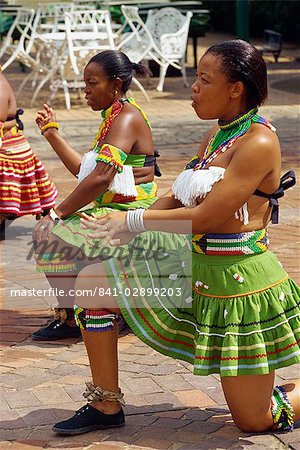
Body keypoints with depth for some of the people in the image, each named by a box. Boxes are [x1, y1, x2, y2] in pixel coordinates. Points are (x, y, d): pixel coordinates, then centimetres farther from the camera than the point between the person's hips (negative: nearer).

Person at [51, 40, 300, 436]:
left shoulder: (259, 143, -18)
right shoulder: (217, 135, 10)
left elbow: (207, 217, -22)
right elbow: (178, 198, 10)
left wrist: (135, 220, -14)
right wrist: (129, 225, -9)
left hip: (241, 279, -8)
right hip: (195, 269, 8)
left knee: (255, 421, -2)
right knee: (92, 281, -2)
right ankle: (106, 406, 8)